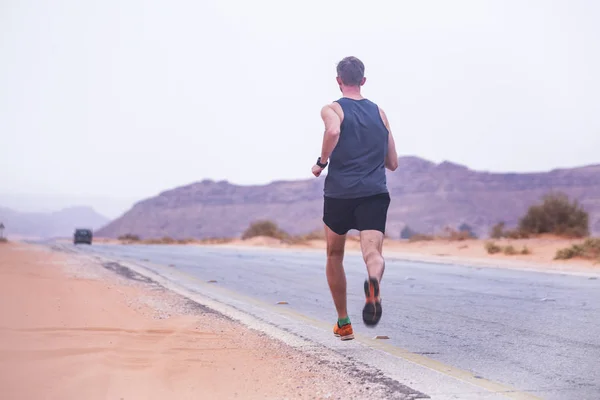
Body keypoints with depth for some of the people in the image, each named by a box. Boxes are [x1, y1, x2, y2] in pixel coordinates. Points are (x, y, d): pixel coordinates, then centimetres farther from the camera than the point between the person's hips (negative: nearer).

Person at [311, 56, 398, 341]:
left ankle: (343, 323, 26)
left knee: (334, 256, 19)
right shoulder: (379, 113, 16)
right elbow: (392, 163, 18)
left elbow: (333, 131, -22)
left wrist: (321, 162, -8)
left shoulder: (332, 109, 3)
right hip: (375, 193, 1)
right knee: (373, 252, -13)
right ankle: (373, 282, -51)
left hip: (340, 193, -1)